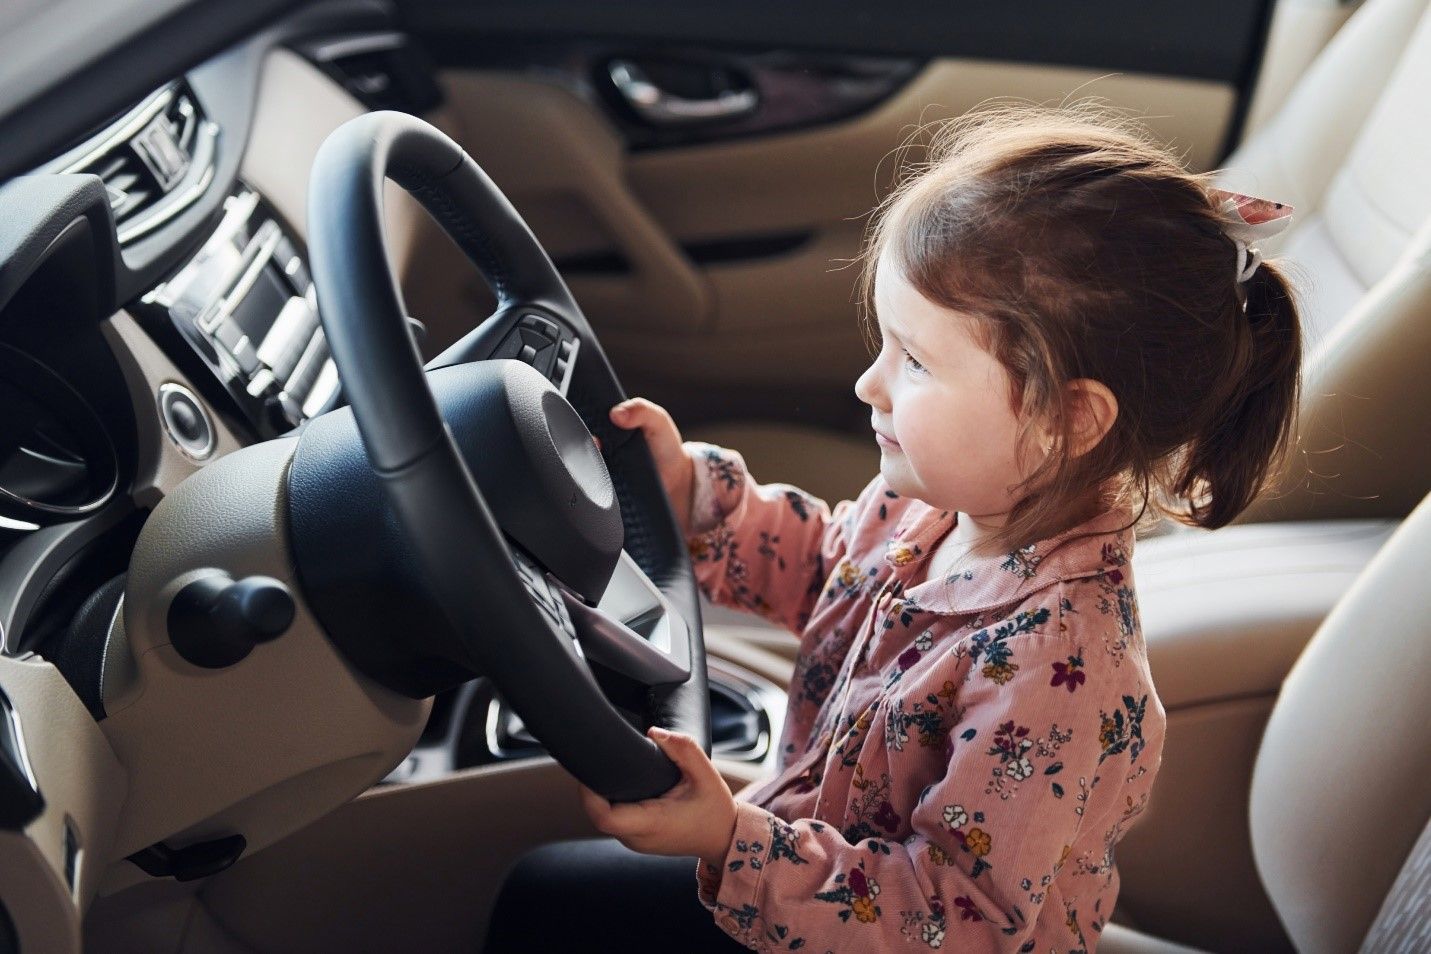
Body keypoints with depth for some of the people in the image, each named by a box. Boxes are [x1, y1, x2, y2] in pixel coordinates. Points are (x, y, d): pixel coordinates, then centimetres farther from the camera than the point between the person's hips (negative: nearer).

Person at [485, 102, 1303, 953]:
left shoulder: (1054, 661, -37)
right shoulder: (946, 496, -11)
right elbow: (822, 561, 11)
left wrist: (736, 844, -38)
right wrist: (689, 490, -3)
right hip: (830, 859, 8)